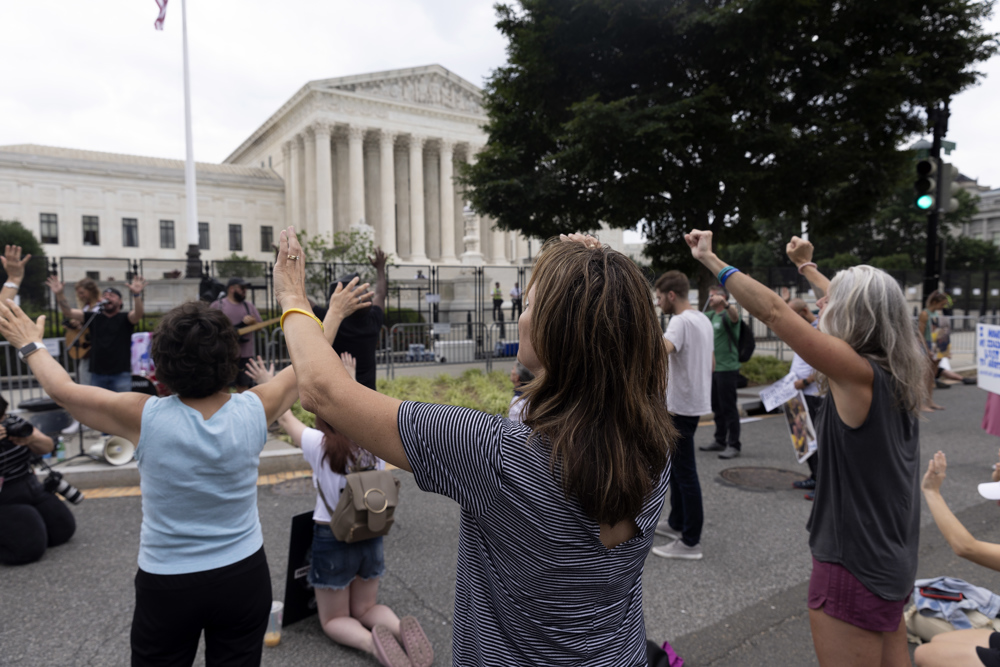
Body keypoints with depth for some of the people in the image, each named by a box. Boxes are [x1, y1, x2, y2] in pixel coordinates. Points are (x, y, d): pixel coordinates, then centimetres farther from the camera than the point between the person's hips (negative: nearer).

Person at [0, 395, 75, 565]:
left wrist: (31, 439, -21)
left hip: (33, 492, 6)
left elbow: (47, 447, 2)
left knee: (63, 530, 3)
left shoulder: (14, 423, 0)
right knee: (29, 547, -19)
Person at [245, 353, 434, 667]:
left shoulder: (319, 444, -19)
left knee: (334, 619, 15)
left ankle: (372, 642, -16)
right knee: (365, 609, 23)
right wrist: (350, 382, 29)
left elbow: (285, 418, -1)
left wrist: (268, 385, 13)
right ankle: (401, 629, -9)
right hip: (371, 534, 4)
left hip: (332, 538, -4)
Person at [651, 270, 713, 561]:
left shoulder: (681, 321, -19)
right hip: (696, 401, 10)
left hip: (682, 406, -10)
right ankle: (677, 523, 33)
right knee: (677, 464, 20)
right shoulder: (703, 319, 13)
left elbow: (661, 349, -39)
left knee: (684, 471, -3)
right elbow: (711, 363, 20)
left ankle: (690, 541, 5)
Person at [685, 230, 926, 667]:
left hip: (854, 565, -9)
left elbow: (772, 311, -24)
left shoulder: (859, 373, -22)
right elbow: (858, 307, 16)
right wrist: (806, 267, 26)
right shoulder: (900, 374, 1)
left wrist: (711, 259, -17)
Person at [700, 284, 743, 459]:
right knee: (717, 407, 15)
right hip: (713, 367, 8)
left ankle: (734, 445, 2)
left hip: (727, 368, -8)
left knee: (729, 408, -5)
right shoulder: (711, 315, 12)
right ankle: (720, 441, 26)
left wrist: (724, 303, -53)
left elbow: (735, 315, -36)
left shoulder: (728, 313, -11)